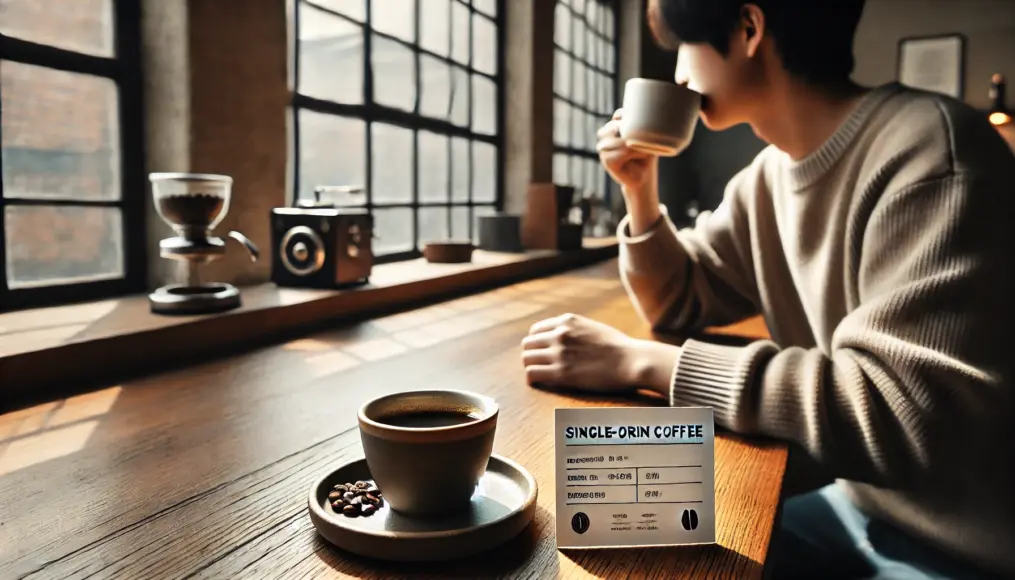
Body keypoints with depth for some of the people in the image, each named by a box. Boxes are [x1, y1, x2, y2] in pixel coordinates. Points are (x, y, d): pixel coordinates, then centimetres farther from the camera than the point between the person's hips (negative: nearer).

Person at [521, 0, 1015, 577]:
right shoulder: (766, 178, 1)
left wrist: (640, 361, -32)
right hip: (863, 506, 6)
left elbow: (903, 412, -32)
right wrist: (640, 189, -4)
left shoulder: (931, 150, -23)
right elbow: (678, 303, 12)